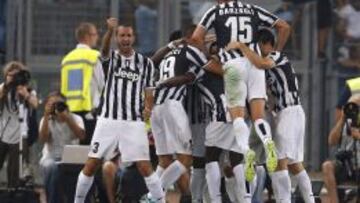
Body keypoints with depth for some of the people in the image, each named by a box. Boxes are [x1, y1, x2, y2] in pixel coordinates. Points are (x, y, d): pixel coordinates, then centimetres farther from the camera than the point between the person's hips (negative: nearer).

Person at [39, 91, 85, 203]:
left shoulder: (75, 119, 5)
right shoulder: (46, 120, 6)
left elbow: (81, 136, -14)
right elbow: (43, 139, -11)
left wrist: (67, 118, -18)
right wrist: (46, 116, -14)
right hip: (50, 157, 0)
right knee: (51, 166, -37)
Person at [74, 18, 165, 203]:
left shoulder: (145, 63, 8)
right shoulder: (111, 57, 3)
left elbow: (148, 91, 14)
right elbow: (104, 48, -22)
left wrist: (147, 108, -10)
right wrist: (110, 29, -45)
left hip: (134, 123, 0)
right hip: (108, 120, 0)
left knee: (145, 167, -6)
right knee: (91, 165, 0)